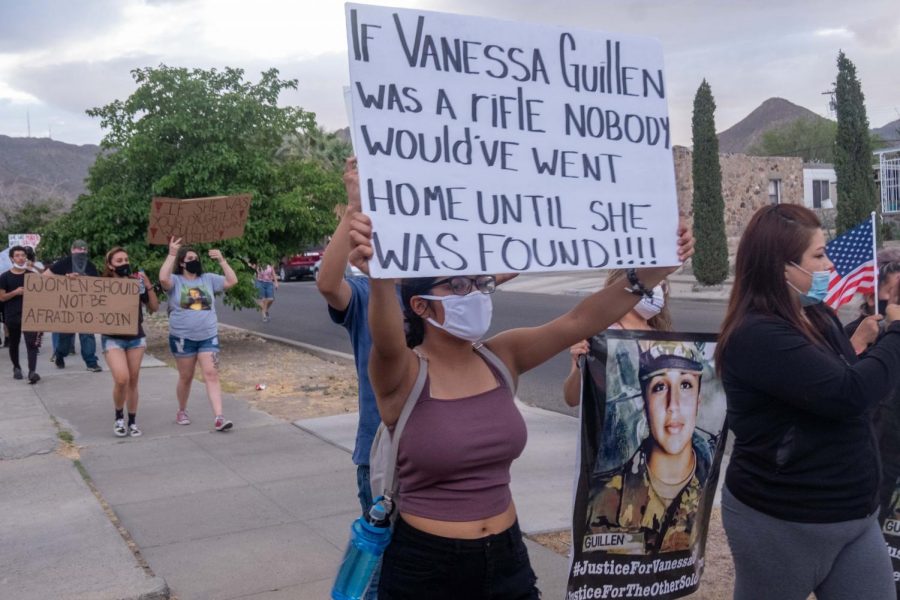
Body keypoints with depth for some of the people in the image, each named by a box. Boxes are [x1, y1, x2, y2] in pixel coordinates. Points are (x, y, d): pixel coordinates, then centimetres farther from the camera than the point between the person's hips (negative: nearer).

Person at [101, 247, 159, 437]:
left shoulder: (137, 283, 0)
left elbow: (154, 308, 1)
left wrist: (148, 286, -11)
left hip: (136, 337, 2)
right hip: (112, 339, -2)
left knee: (133, 381, 6)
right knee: (121, 379, -17)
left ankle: (132, 422, 20)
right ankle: (119, 417, 7)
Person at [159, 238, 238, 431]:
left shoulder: (209, 279, 7)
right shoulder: (175, 281, -3)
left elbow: (232, 281, 2)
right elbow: (163, 278, -25)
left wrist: (221, 260, -4)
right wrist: (171, 255, -24)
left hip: (208, 337, 2)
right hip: (182, 338, -2)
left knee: (211, 374, -8)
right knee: (185, 377, 10)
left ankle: (218, 418, -14)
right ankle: (182, 411, 33)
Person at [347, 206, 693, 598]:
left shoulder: (501, 359, -2)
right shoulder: (403, 375, -15)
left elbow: (577, 323, -11)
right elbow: (388, 344, -37)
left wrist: (651, 271, -24)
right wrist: (380, 281, -58)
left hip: (506, 555, 5)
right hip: (424, 564, -4)